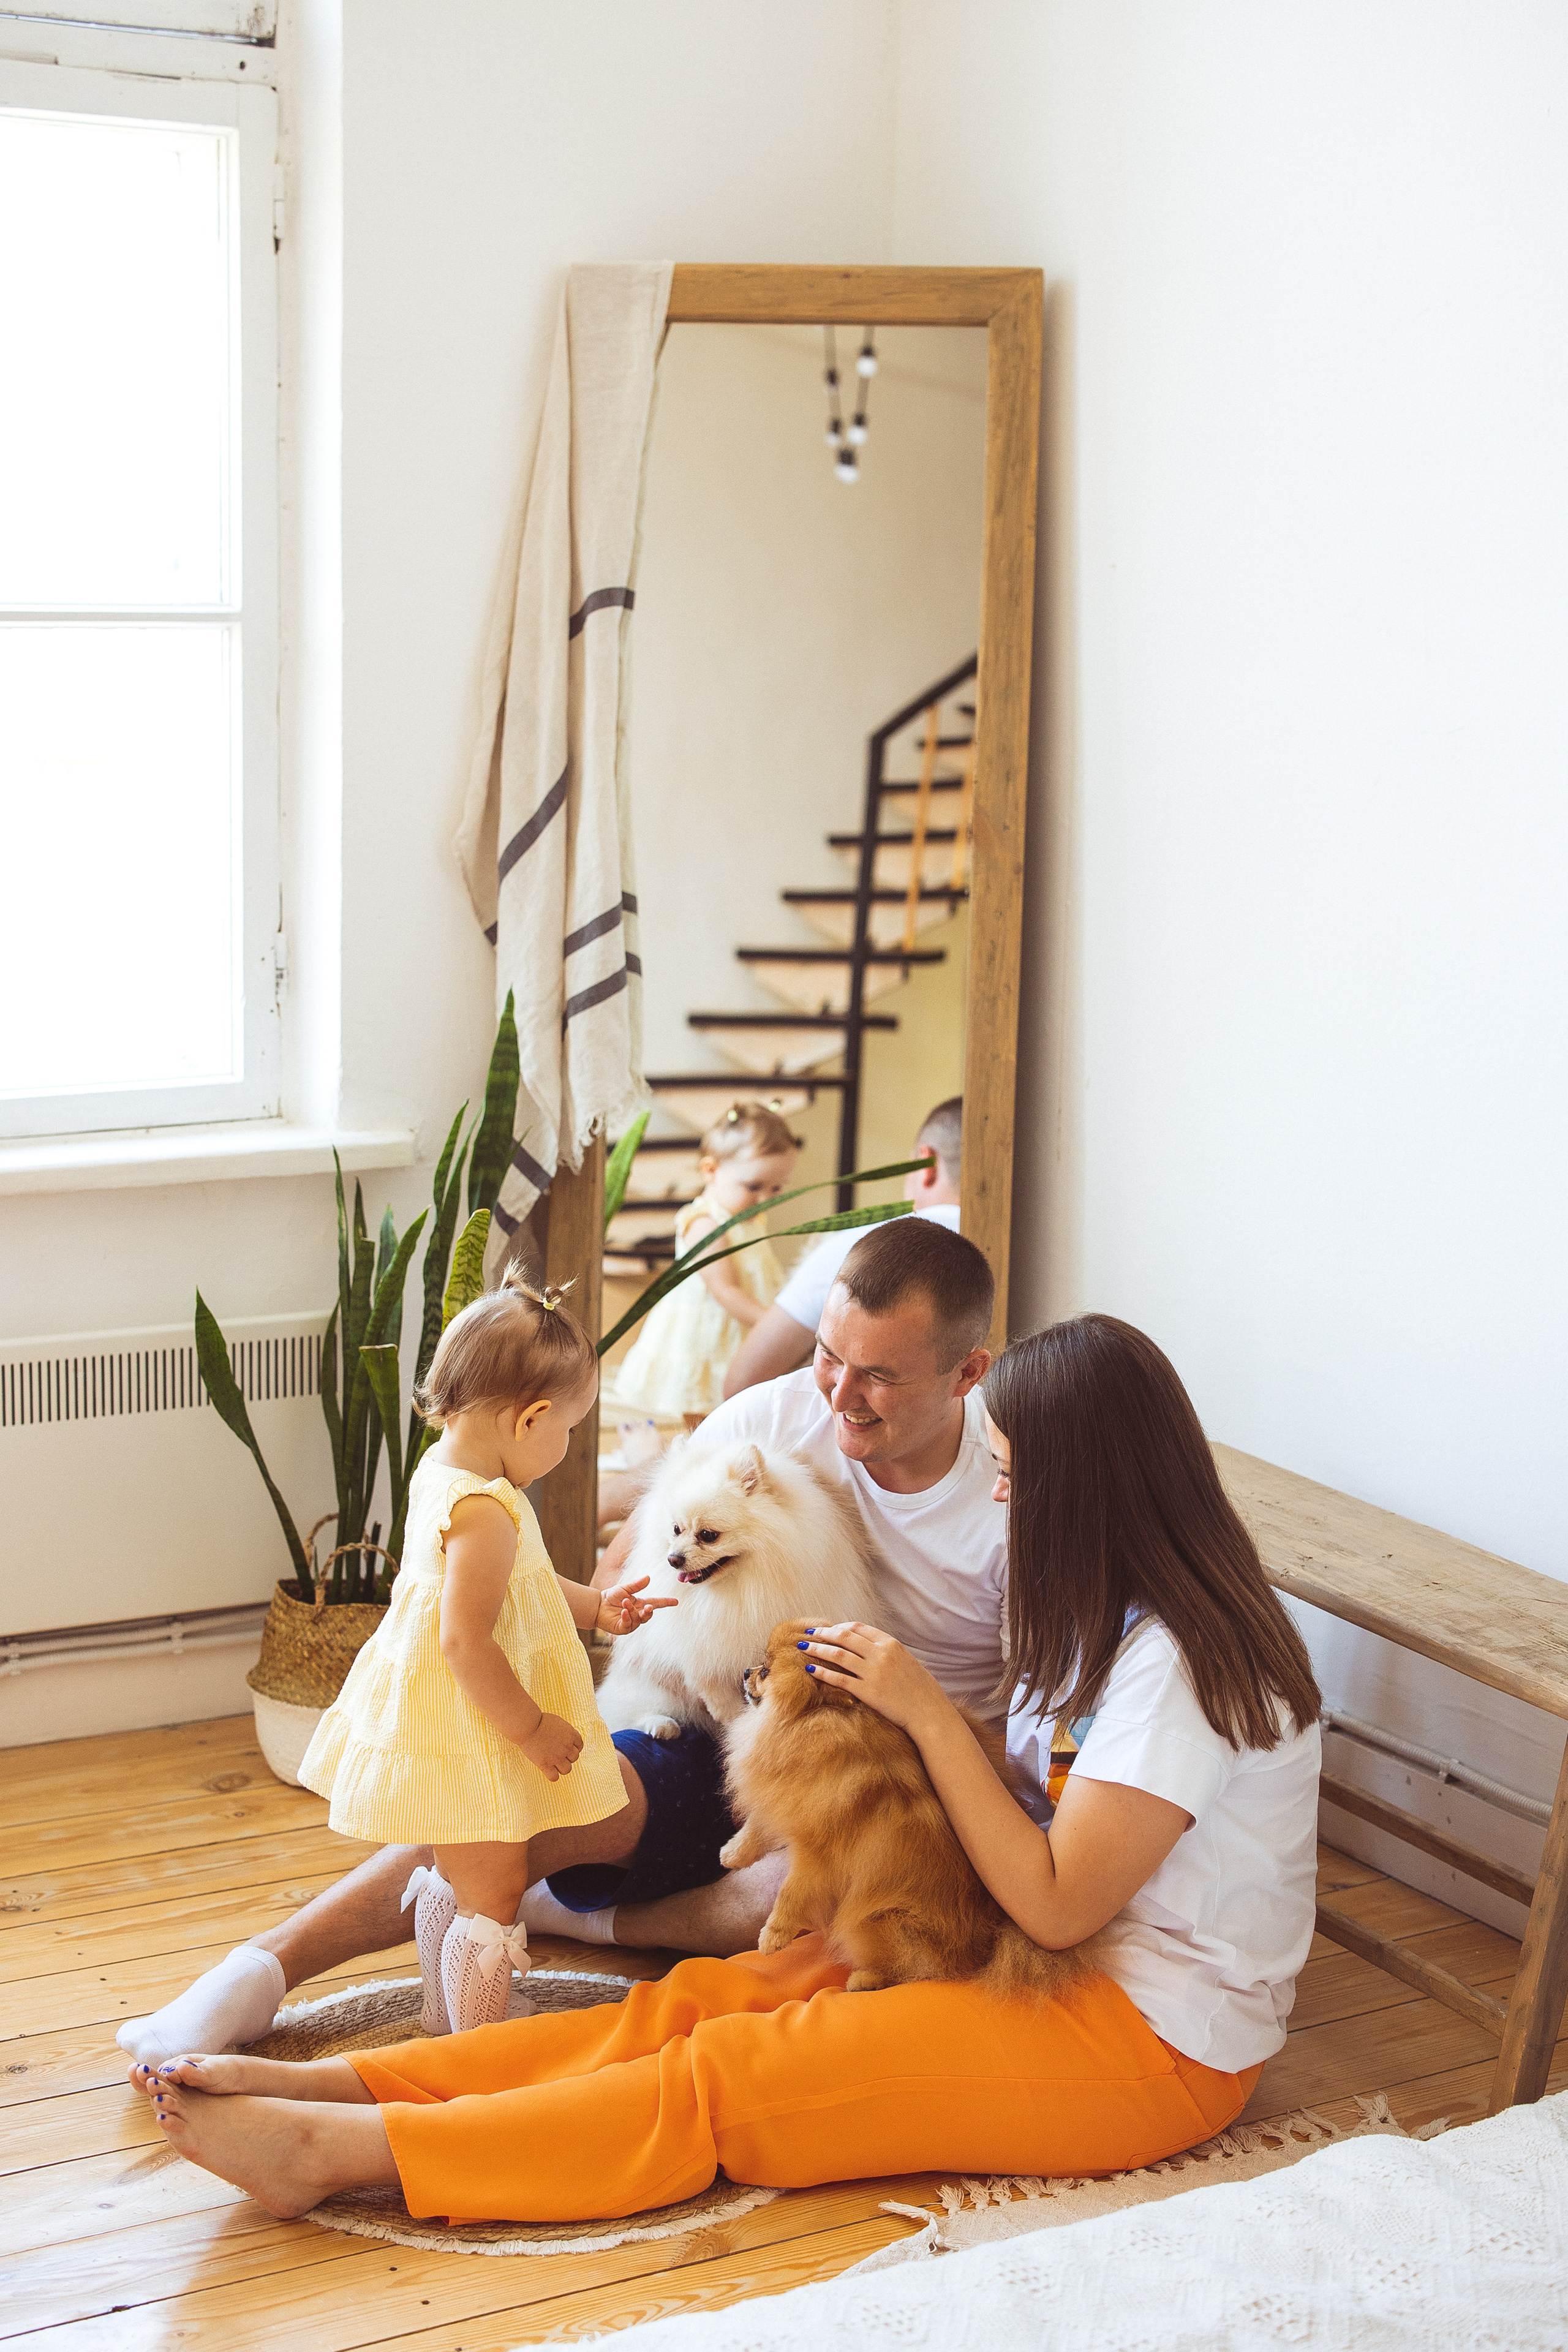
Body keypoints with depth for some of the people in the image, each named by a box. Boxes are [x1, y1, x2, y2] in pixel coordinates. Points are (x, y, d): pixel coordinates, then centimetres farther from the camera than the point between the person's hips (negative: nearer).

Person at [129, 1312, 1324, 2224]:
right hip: (1085, 1966, 8)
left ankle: (336, 2149, -24)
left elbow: (1057, 1904, -21)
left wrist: (928, 1713, -19)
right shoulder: (1138, 1616, 10)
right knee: (702, 2000, -8)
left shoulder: (1180, 1663, -20)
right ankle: (328, 2085, -15)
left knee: (725, 2078, -19)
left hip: (1154, 2043, -8)